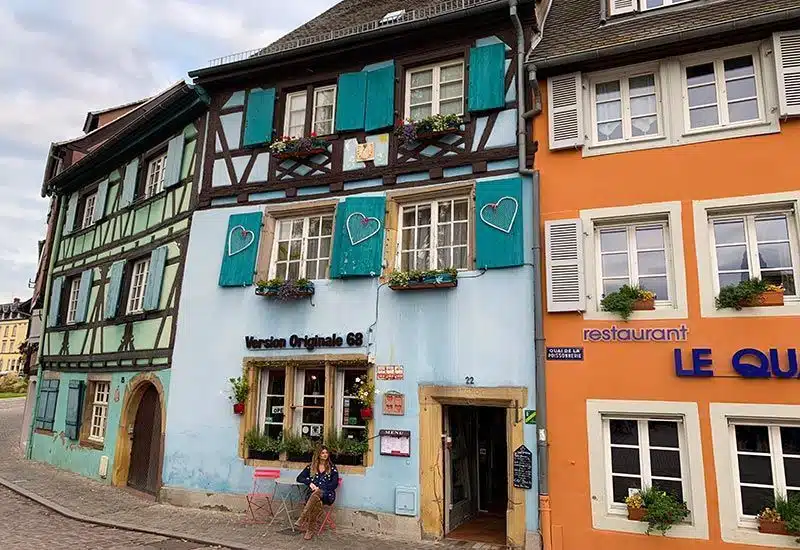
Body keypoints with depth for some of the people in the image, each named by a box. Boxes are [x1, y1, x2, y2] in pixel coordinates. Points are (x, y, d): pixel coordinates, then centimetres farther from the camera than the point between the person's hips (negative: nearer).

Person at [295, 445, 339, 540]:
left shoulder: (332, 468, 12)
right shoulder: (311, 467, 18)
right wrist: (310, 483, -7)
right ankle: (311, 529, -38)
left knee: (316, 494, -39)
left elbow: (334, 484, 2)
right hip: (313, 493, 1)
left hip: (327, 495, -1)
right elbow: (299, 478, 13)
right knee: (317, 502, -38)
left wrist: (319, 488, -10)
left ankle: (302, 520, -42)